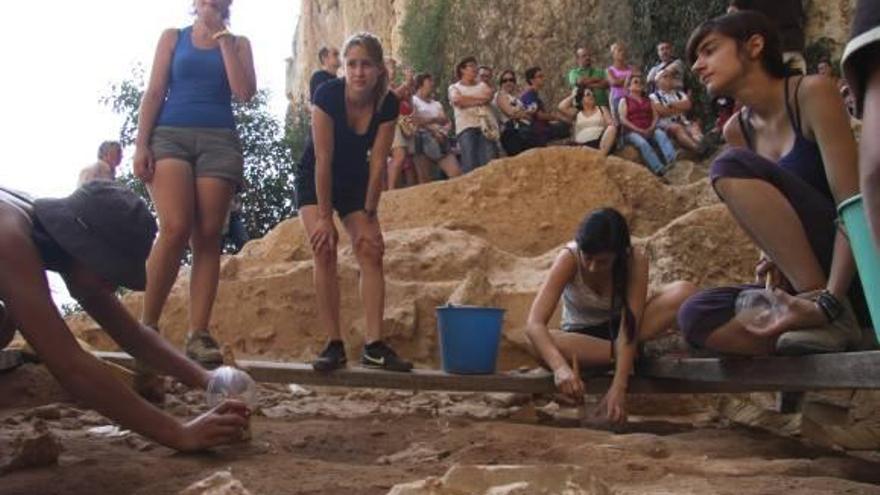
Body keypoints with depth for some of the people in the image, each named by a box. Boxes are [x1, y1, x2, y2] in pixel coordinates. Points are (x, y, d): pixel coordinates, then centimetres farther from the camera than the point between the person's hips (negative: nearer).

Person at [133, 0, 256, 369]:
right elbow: (154, 92, 8)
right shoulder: (173, 37, 17)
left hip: (219, 140, 1)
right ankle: (146, 325, -11)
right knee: (175, 228, -20)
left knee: (207, 237, -7)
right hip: (170, 135, -1)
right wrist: (141, 144, -4)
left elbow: (245, 93, 1)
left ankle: (199, 334, -9)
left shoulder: (237, 44, 17)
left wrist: (223, 40, 3)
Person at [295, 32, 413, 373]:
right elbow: (323, 159, -26)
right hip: (315, 179, -3)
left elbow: (378, 163, -15)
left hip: (356, 181, 3)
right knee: (324, 250, -19)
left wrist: (368, 217, -14)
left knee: (371, 252, -11)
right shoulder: (327, 95, -27)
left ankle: (374, 345, -11)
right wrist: (324, 217, -24)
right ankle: (334, 345, -15)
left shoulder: (388, 104, -19)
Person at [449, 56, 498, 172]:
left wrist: (467, 100, -1)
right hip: (466, 126, -2)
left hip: (486, 125, 3)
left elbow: (489, 96, 6)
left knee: (489, 161, -14)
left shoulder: (482, 85, 26)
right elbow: (458, 100, -5)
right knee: (470, 163, -15)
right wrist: (479, 98, 3)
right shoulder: (454, 87, 16)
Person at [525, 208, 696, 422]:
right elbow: (534, 324, -36)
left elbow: (630, 324, -31)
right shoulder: (569, 258, -27)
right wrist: (560, 367, -54)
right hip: (582, 336, 0)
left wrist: (618, 387, -43)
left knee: (685, 292, -28)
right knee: (540, 342, -39)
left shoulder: (636, 259, -25)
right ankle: (635, 354, -25)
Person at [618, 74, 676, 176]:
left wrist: (651, 128, -6)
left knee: (661, 134, -30)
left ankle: (671, 159, -54)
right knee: (642, 142, -36)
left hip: (649, 131, 4)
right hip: (632, 132, -3)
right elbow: (623, 120, -2)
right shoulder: (624, 100, 11)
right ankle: (658, 169, -50)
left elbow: (655, 116, 16)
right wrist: (639, 130, -13)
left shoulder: (648, 100, 25)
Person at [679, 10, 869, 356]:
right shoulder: (736, 131, 9)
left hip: (857, 267, -6)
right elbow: (770, 222, 10)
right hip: (803, 277, 6)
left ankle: (834, 316, -24)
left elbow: (853, 203, -19)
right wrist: (774, 260, -14)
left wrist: (829, 300, -31)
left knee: (732, 167, -22)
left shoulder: (812, 93, -10)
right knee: (696, 316, -15)